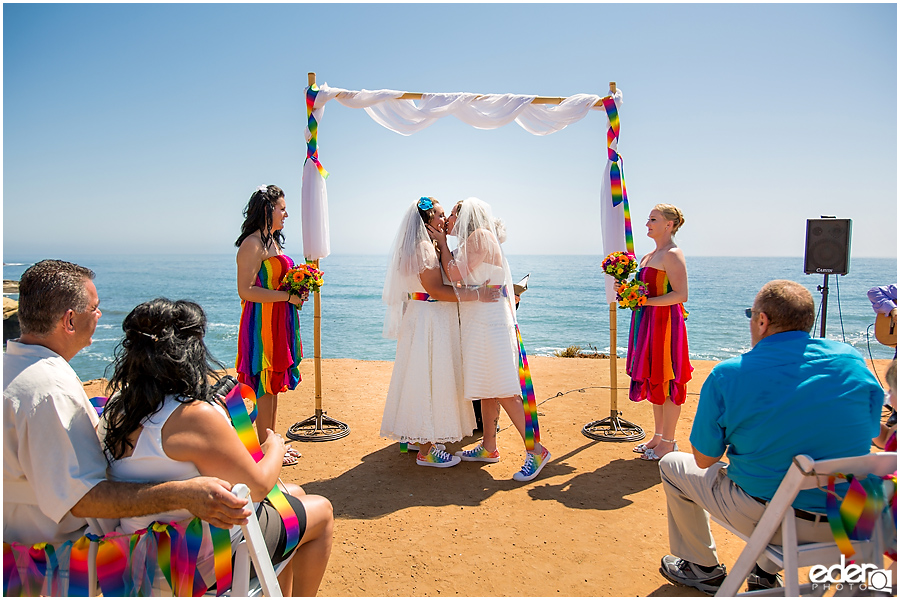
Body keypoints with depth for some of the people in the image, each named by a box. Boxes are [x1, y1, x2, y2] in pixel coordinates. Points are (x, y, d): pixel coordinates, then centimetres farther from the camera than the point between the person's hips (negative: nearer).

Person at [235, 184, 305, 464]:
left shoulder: (272, 242, 16)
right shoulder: (253, 244, -14)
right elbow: (246, 290, -21)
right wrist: (287, 296, -18)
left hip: (280, 322, 10)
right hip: (263, 323, -10)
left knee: (274, 386, 15)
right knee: (264, 387, -2)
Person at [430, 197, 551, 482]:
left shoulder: (481, 236, -8)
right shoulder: (471, 241, 20)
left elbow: (455, 275, -11)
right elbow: (460, 282, 18)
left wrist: (442, 243, 1)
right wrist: (442, 245, 18)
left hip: (488, 322, -10)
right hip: (476, 322, 10)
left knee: (502, 390, -11)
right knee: (487, 389, 13)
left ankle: (535, 450, -8)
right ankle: (489, 448, 21)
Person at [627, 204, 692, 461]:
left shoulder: (672, 255, -12)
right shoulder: (650, 256, 16)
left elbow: (681, 295, -19)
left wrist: (646, 301, -21)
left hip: (666, 322, -9)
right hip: (648, 323, 9)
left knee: (666, 381, -1)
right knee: (654, 380, 14)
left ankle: (668, 443, 10)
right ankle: (658, 435, 25)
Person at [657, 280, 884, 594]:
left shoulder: (727, 375, -17)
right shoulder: (852, 360, -5)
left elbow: (704, 460, -7)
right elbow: (871, 433, 10)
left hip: (769, 519, -4)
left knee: (672, 464, 19)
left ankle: (703, 568, 34)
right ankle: (766, 571, 41)